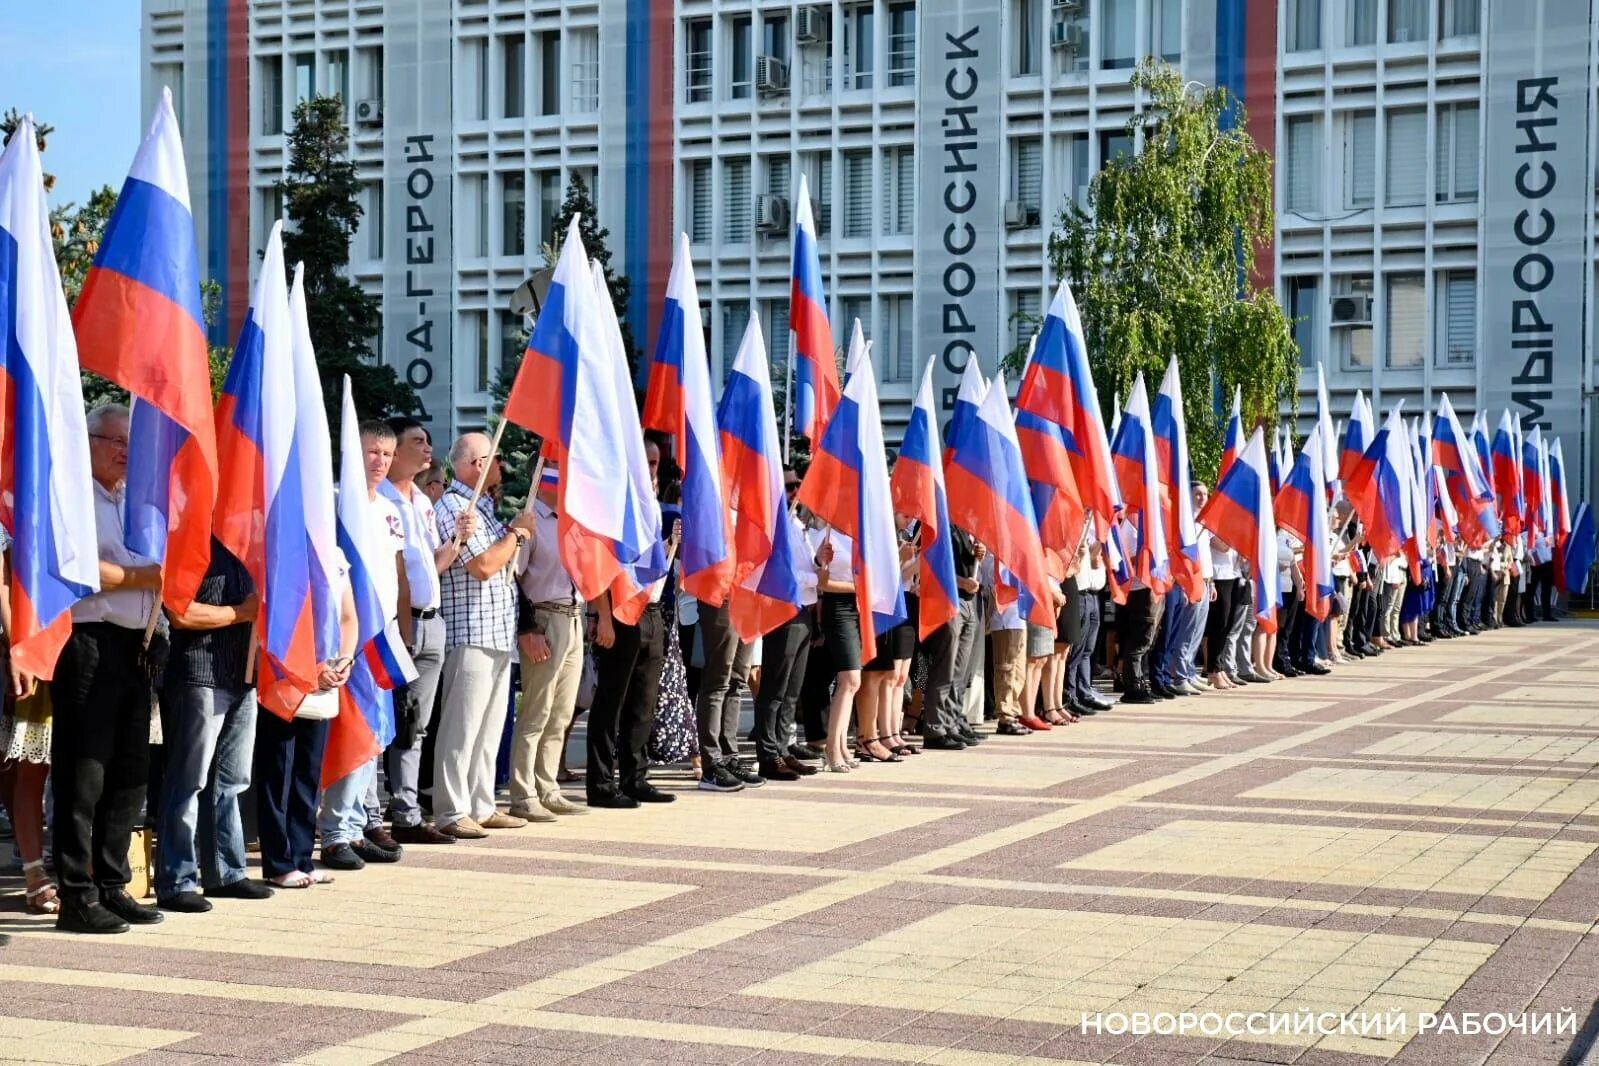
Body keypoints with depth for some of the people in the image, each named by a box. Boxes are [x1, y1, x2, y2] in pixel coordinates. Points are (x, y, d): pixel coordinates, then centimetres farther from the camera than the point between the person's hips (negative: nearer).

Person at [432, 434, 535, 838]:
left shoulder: (482, 505, 18)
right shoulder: (453, 507, -12)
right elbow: (484, 566, -18)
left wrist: (514, 533, 10)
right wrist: (516, 532, -6)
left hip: (498, 633, 10)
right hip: (470, 634, -10)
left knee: (490, 726, 13)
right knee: (462, 726, -7)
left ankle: (482, 806, 19)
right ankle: (451, 813, -4)